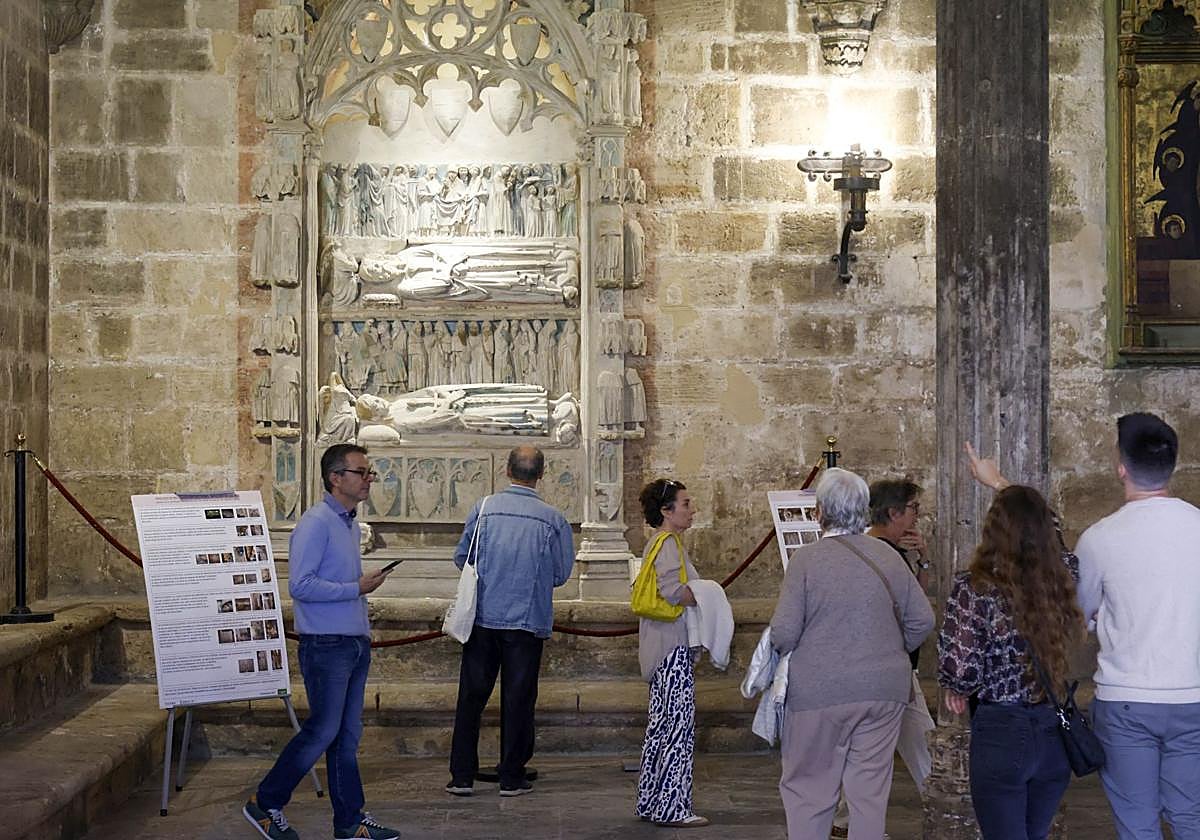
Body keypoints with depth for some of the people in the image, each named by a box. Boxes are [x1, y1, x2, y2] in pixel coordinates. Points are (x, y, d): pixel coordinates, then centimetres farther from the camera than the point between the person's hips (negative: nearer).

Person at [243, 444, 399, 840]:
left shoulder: (350, 524, 15)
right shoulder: (316, 523, -14)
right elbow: (300, 585, -22)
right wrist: (356, 589, -17)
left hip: (355, 643, 9)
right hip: (326, 644, -9)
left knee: (348, 735, 11)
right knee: (323, 731, -5)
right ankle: (266, 804, 10)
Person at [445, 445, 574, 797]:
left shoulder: (484, 508, -4)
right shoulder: (553, 519, -5)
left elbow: (461, 557, 4)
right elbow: (562, 573, 3)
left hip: (483, 615, 1)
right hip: (528, 620, -1)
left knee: (472, 695, 9)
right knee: (518, 698, 8)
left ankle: (462, 776, 11)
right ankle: (512, 778, 14)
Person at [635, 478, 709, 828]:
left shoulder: (658, 542, 17)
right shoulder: (668, 544, -14)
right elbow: (671, 589, -29)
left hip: (663, 649, 11)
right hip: (673, 646, -11)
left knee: (662, 723, 14)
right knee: (678, 723, -7)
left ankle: (651, 802, 19)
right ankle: (672, 807, -5)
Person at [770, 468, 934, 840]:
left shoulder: (806, 558, -11)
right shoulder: (888, 556, 1)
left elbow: (783, 634, -13)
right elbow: (923, 620, 6)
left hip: (819, 692, -3)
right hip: (883, 691, 4)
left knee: (808, 789, 8)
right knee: (871, 790, 10)